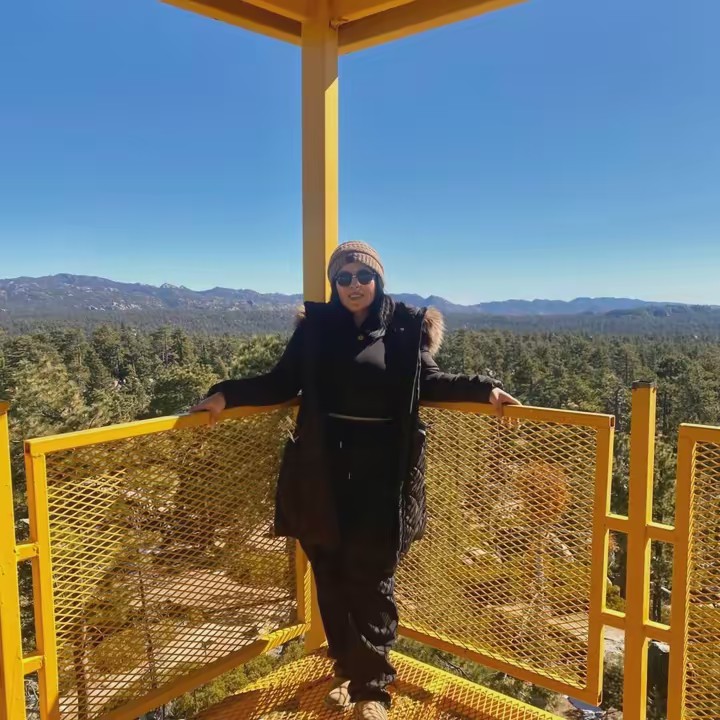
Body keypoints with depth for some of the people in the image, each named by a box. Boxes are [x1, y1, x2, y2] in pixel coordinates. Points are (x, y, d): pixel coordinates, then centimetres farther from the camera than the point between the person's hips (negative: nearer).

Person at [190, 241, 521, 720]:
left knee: (371, 580, 3)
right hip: (324, 472, 2)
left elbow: (430, 382, 9)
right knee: (331, 578, 12)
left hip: (380, 471, -2)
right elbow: (282, 382, 4)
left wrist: (484, 388, -4)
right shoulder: (316, 325, 4)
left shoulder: (404, 327, 1)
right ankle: (348, 671, 33)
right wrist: (228, 394, -7)